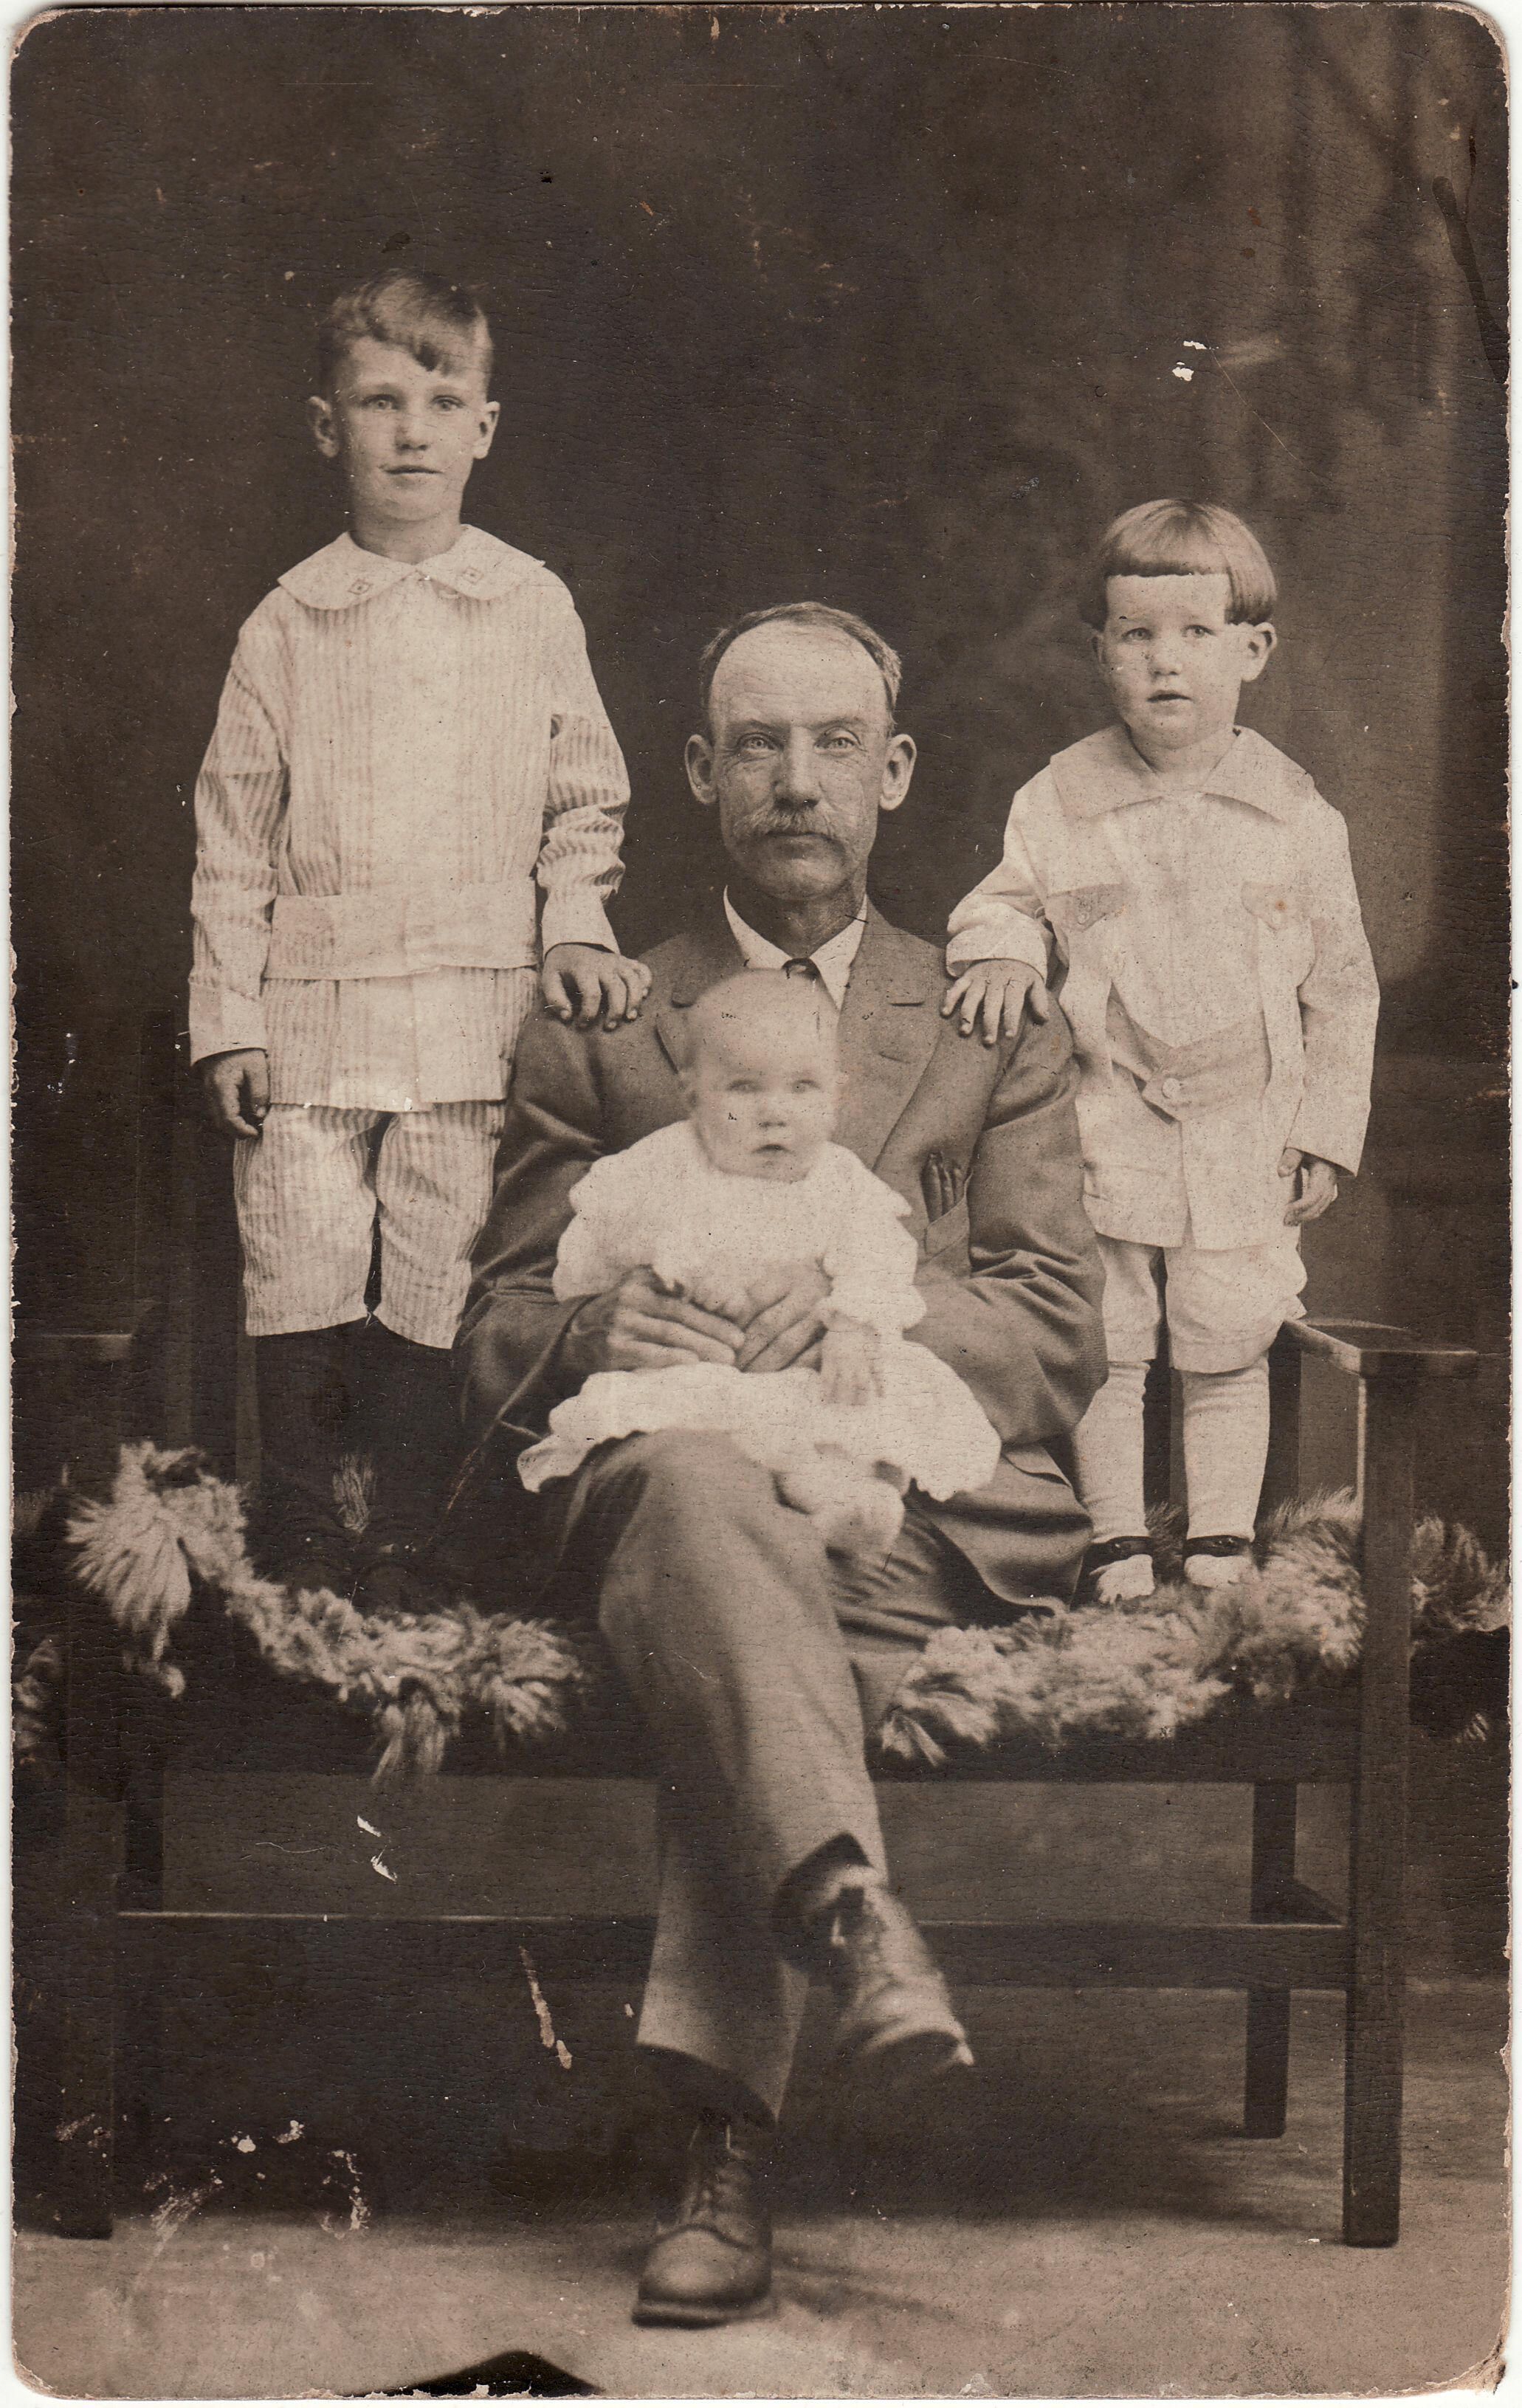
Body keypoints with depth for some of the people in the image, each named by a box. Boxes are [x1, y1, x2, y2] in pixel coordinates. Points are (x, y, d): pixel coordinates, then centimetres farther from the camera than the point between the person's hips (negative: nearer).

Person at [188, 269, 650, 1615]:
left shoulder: (535, 609, 5)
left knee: (439, 1283, 2)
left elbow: (586, 799, 14)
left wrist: (574, 926, -1)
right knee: (300, 1286, 0)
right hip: (311, 1009, 0)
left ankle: (406, 1546, 17)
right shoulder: (288, 625, 4)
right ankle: (300, 1543, 17)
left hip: (476, 1010, 0)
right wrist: (226, 1017, 1)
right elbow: (233, 835, 5)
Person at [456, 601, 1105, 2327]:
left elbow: (1061, 1338, 9)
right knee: (697, 1471, -38)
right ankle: (859, 1926, -55)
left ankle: (724, 2147, -38)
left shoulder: (998, 1032, 21)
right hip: (658, 1492, 0)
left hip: (924, 1503, 0)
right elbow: (495, 1342, 14)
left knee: (730, 1644, -35)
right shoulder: (592, 1034, 20)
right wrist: (599, 1340, -12)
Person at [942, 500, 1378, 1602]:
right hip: (1102, 1137, 0)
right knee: (1104, 1357, 6)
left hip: (1246, 1146, 0)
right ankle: (1118, 1550, 20)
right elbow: (1006, 901, 12)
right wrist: (999, 951, -12)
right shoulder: (1059, 802, -2)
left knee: (1228, 1358, 8)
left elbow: (1342, 989, 5)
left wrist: (1326, 1131, 3)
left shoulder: (1297, 817, -1)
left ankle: (1222, 1554, 22)